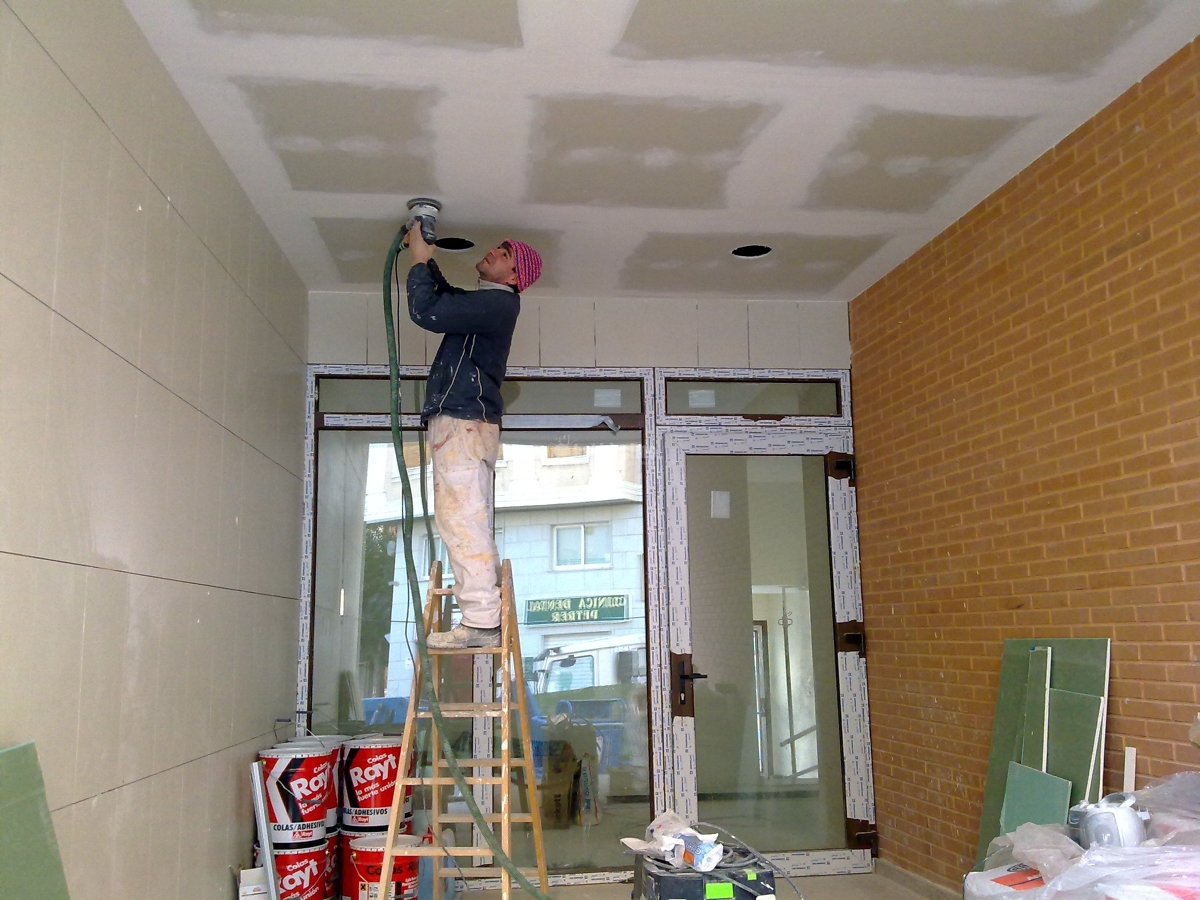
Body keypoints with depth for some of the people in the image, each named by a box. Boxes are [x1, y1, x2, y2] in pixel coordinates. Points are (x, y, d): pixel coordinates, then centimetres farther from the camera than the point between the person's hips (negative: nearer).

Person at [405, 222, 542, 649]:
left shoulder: (496, 302, -10)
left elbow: (428, 312, -17)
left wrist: (420, 262, -2)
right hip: (463, 420, 11)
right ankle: (483, 618, 12)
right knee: (469, 519, 9)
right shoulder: (484, 302, 22)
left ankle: (480, 621, -16)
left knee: (460, 516, -15)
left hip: (463, 421, -11)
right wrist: (426, 260, 25)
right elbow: (444, 296, 41)